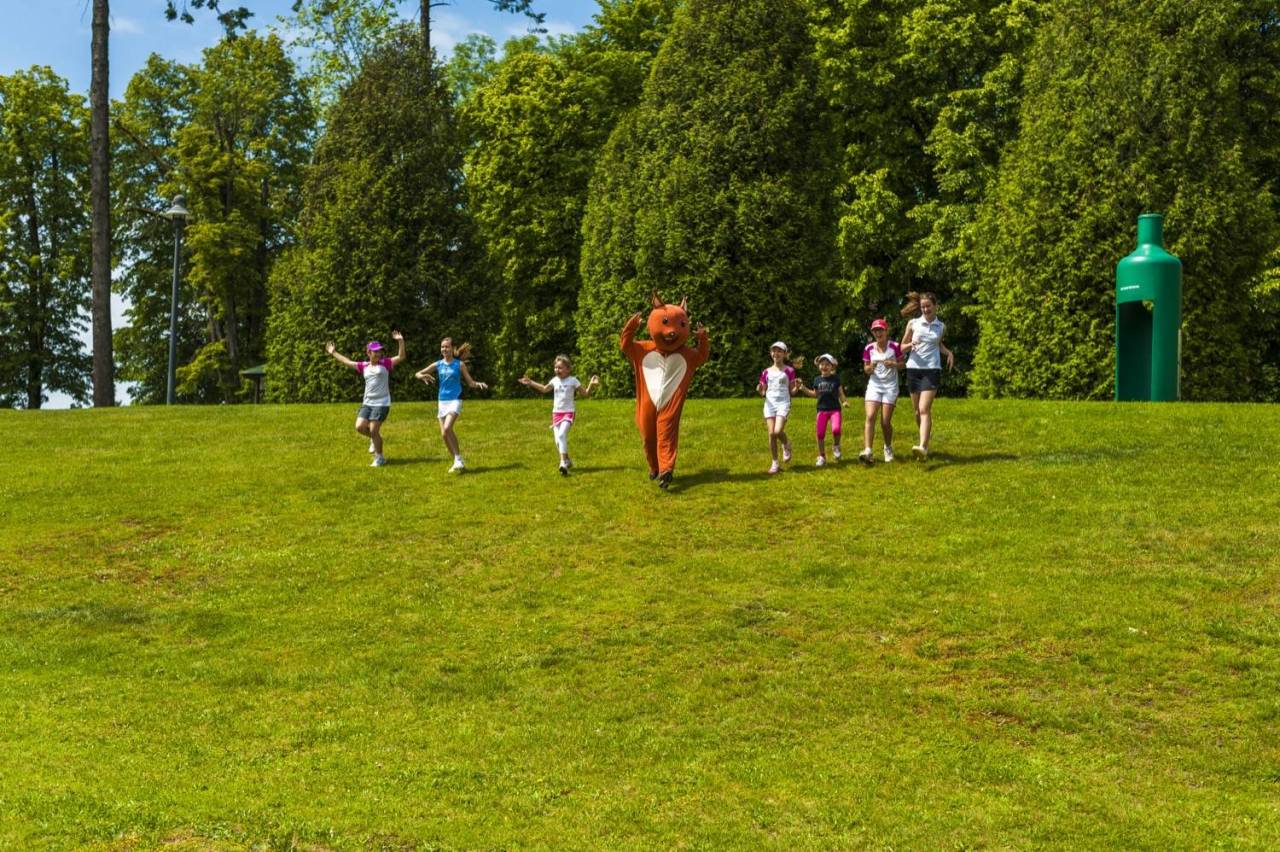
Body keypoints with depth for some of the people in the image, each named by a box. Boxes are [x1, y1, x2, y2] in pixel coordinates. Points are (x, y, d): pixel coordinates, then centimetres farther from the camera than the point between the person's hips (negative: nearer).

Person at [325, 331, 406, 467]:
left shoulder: (385, 363, -2)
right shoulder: (364, 366, 9)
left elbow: (401, 357, -11)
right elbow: (347, 361, 22)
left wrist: (401, 342, -23)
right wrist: (334, 352, 29)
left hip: (381, 403, -5)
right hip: (367, 403, 5)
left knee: (374, 431, -7)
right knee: (360, 427, -6)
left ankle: (379, 458, 8)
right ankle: (374, 439, 25)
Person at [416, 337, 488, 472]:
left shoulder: (459, 364, -1)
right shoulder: (438, 365, 7)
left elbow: (470, 382, 2)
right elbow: (418, 373, 9)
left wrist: (479, 384, -20)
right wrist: (423, 376, -14)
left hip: (455, 400, -5)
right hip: (442, 401, 5)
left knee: (447, 428, -25)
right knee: (444, 434, 2)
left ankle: (458, 460, -15)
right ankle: (458, 463, 15)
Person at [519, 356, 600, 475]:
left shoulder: (573, 380, -5)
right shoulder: (555, 380, 7)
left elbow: (585, 393, -1)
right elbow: (544, 389, 22)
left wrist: (591, 384, -17)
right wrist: (530, 383, 18)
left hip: (568, 413, -5)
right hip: (556, 413, 5)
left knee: (561, 435, -26)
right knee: (558, 441, 4)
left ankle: (563, 463, -30)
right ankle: (567, 460, 27)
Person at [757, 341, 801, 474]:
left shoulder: (789, 371, 3)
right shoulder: (767, 372, 10)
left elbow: (792, 391, 5)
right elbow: (763, 392, 13)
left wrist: (797, 387, -16)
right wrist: (759, 390, -9)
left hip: (783, 403, -3)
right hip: (769, 404, 3)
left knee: (778, 432, -21)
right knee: (771, 434, -3)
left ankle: (786, 445, 14)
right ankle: (775, 464, 6)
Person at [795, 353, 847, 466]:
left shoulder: (836, 379, 1)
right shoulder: (817, 380, 8)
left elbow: (840, 393, 4)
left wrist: (844, 402, -13)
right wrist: (804, 389, 7)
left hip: (835, 409, -3)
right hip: (822, 409, 3)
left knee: (836, 429, -24)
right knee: (820, 433, 0)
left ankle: (836, 447, 7)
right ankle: (821, 457, 14)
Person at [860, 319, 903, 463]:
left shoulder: (894, 346, -4)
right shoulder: (869, 348, 3)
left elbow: (902, 365, 3)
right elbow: (866, 370, 7)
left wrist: (893, 364, -17)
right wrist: (871, 367, -15)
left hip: (890, 386, -2)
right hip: (874, 385, 2)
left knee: (885, 421, -3)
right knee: (870, 417, -16)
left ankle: (888, 448, 23)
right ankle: (867, 451, -24)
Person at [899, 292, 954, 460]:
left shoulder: (941, 327, 6)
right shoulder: (913, 324, 4)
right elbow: (902, 347, 9)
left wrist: (948, 352, 7)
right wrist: (910, 345, -14)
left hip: (932, 370, -2)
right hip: (913, 369, 2)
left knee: (924, 409, -17)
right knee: (917, 411, 9)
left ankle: (923, 447, -28)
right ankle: (926, 438, 32)